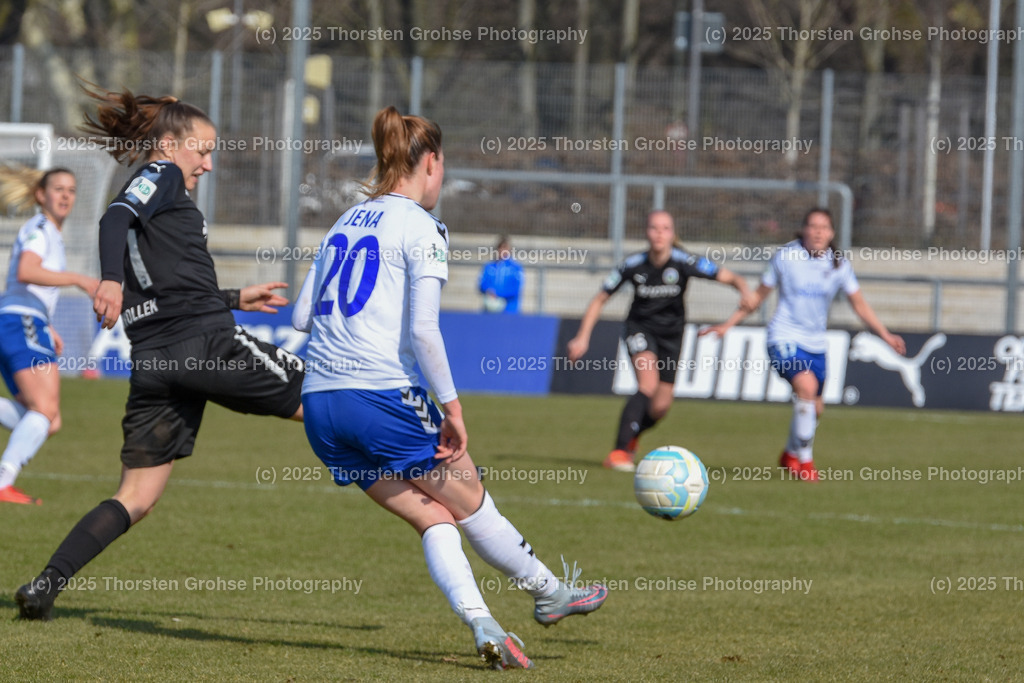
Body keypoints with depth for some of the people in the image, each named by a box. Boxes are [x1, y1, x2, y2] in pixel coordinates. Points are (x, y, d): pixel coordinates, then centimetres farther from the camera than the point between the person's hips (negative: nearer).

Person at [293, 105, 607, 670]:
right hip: (383, 397, -6)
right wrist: (451, 404, -8)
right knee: (469, 502, 14)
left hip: (320, 406, 6)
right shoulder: (421, 229, -5)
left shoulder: (347, 222, 15)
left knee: (434, 519, 11)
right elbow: (423, 330, -15)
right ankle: (548, 592, 29)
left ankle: (481, 625, -1)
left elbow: (301, 316, 17)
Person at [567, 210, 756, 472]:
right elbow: (600, 299, -5)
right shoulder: (633, 265, -17)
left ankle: (631, 438, 35)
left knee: (661, 406, 2)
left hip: (671, 332, 2)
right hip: (640, 326, -2)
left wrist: (745, 291, -41)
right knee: (648, 384, -27)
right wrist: (583, 337, -9)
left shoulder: (684, 262, -19)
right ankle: (618, 452, -26)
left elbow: (730, 277, -19)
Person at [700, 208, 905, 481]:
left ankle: (791, 455, 42)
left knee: (814, 408, 11)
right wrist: (727, 325, 3)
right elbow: (758, 296, 5)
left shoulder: (838, 265, 1)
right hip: (784, 338, -4)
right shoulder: (785, 257, -6)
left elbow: (860, 305, 9)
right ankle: (804, 460, -16)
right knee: (806, 385, -29)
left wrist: (885, 335, -1)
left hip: (815, 343, 4)